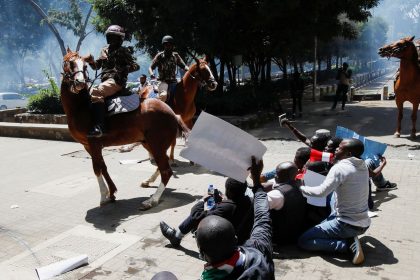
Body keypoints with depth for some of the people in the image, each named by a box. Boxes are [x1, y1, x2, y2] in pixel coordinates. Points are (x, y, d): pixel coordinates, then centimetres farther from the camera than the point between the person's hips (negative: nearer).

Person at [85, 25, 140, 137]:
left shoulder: (124, 51, 3)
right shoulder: (105, 50, 22)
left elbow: (136, 66, -3)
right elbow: (96, 66, 24)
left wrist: (124, 69, -21)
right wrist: (91, 61, 1)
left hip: (116, 81, -9)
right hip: (105, 81, 9)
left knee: (95, 92, -33)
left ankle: (99, 126, -43)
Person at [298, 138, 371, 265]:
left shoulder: (339, 168, -19)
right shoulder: (363, 167, 4)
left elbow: (321, 192, -28)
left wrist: (301, 188, -13)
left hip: (347, 224, -8)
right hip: (363, 224, 8)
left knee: (303, 241, -2)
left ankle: (348, 245, -9)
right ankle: (350, 238, 9)